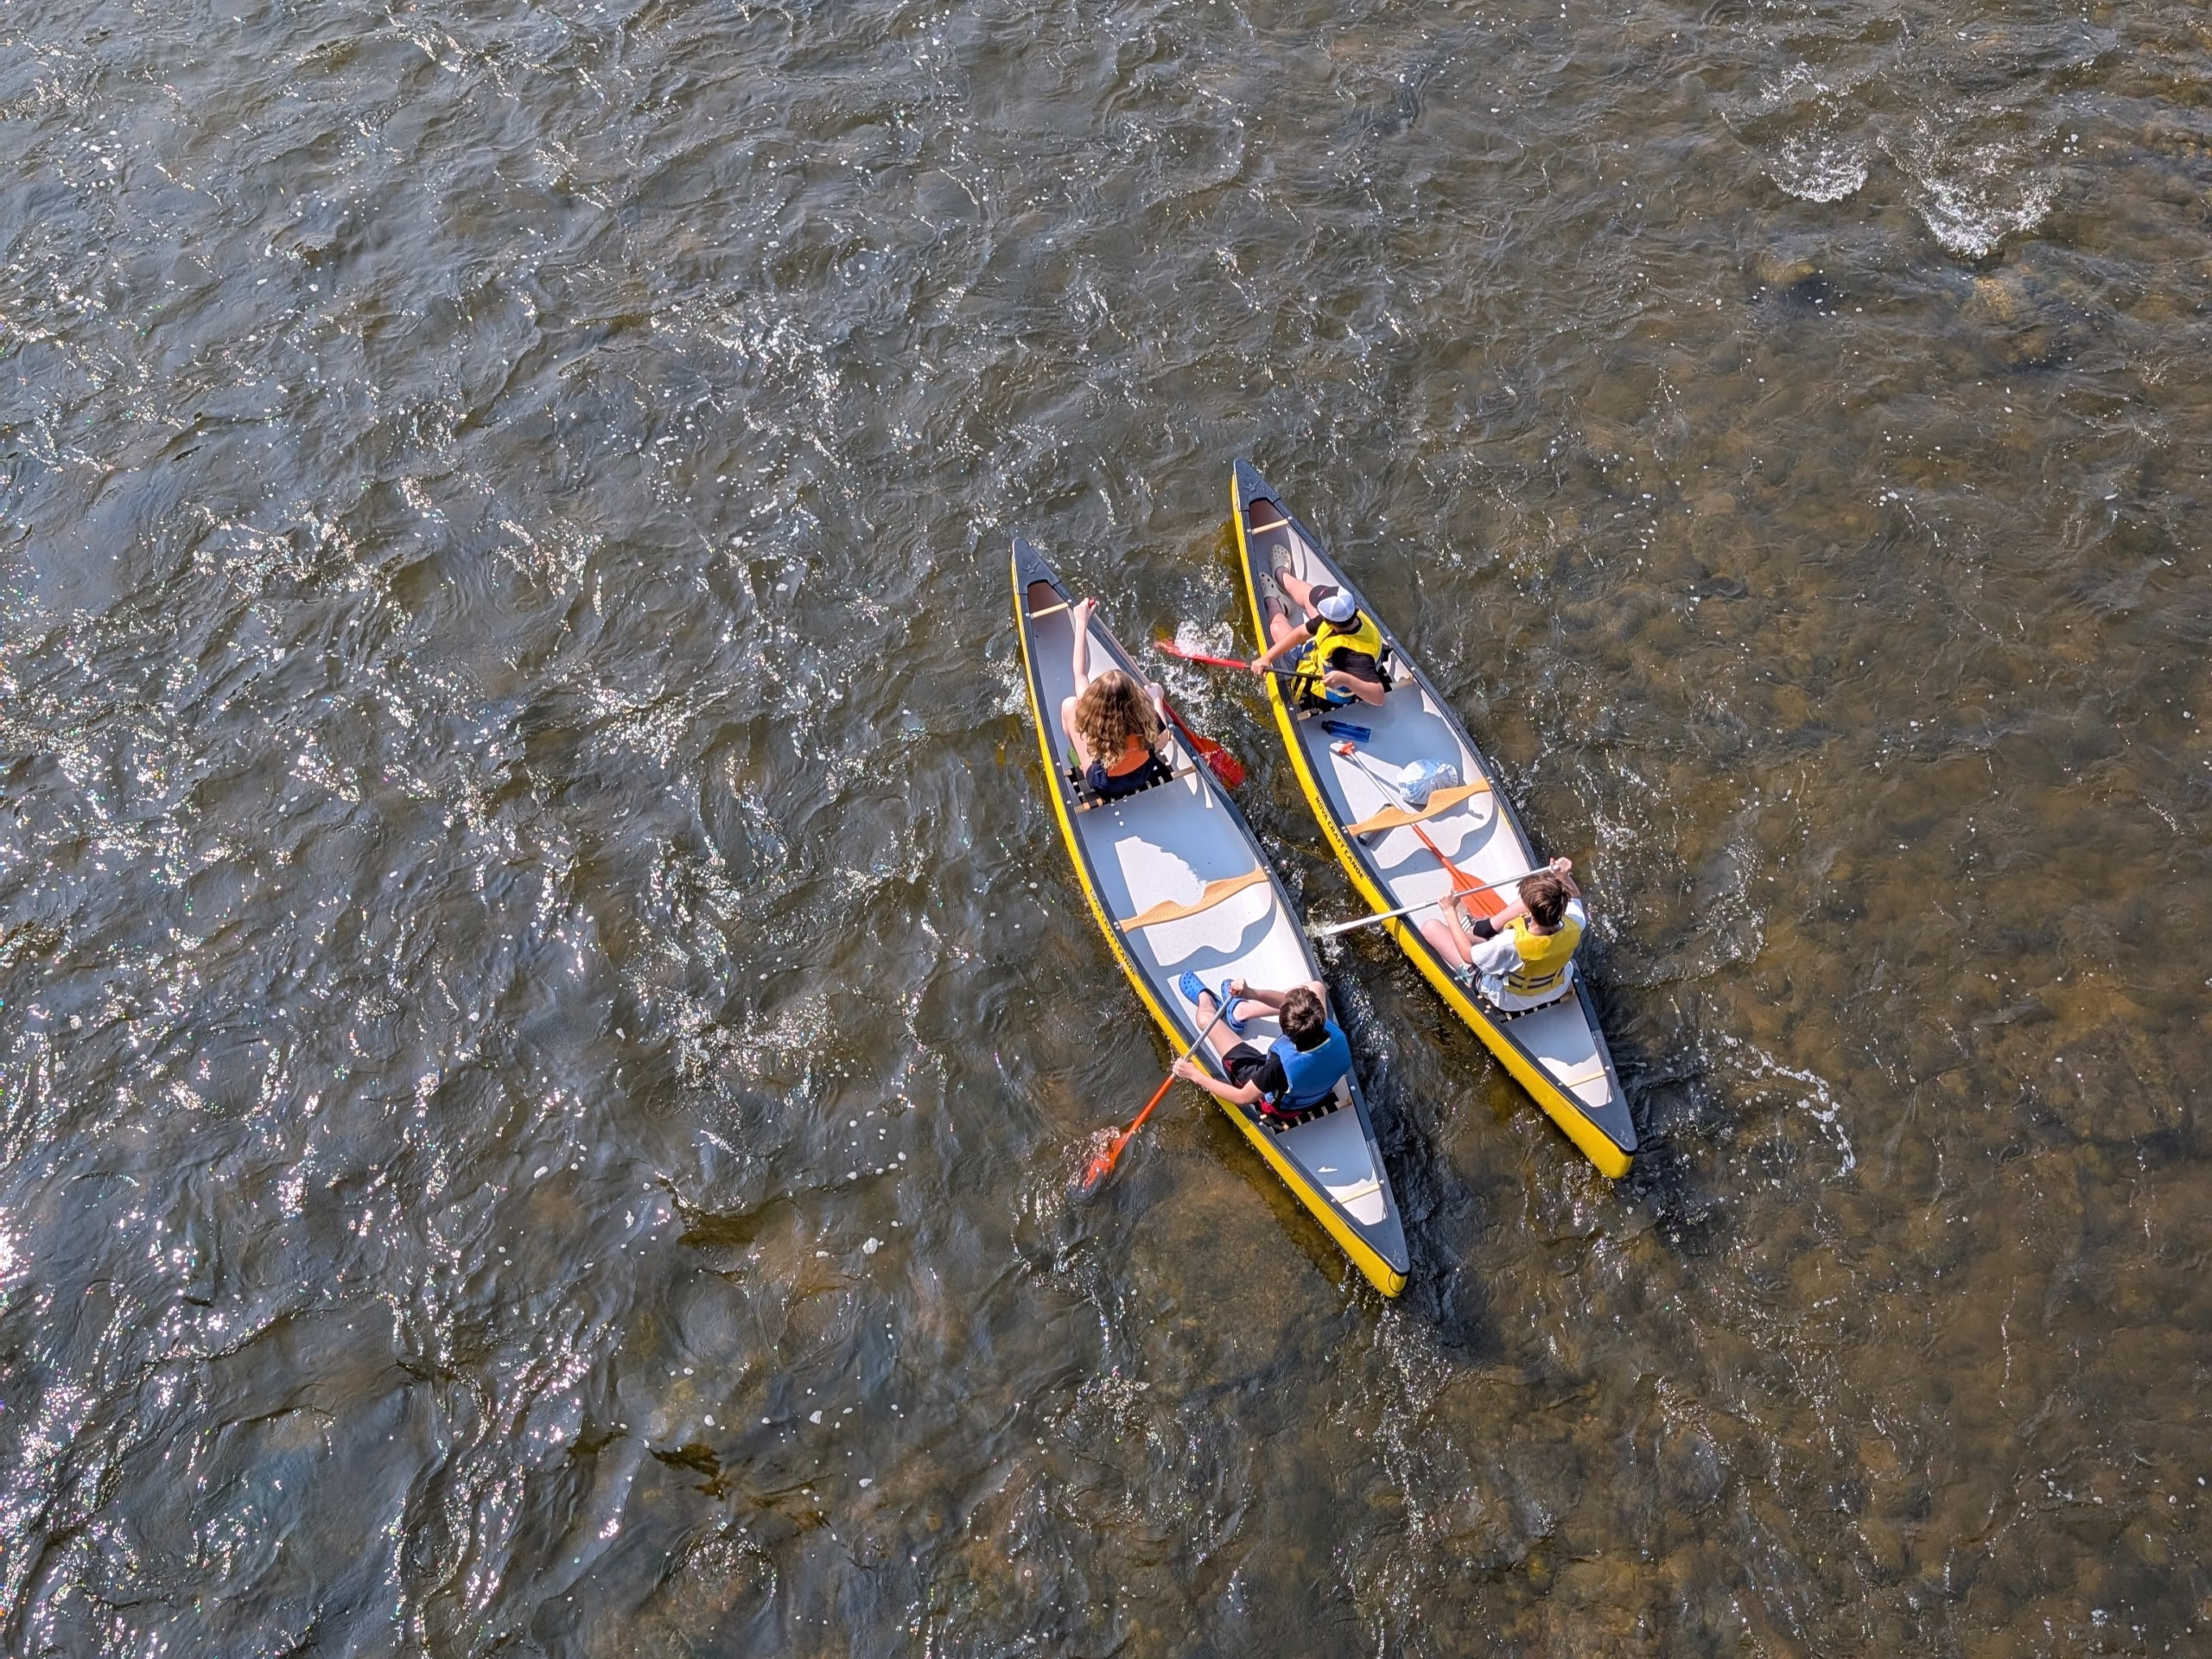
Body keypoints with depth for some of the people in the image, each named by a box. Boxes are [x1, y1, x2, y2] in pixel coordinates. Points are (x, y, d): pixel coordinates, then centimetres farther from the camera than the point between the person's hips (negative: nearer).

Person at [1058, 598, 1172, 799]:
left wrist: (1081, 623, -18)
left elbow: (1081, 673, -24)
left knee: (1069, 704, 4)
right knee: (1155, 689, 9)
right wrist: (1155, 698, 6)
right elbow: (1162, 733, -7)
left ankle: (1078, 759, 27)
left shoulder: (1092, 725, -36)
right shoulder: (1145, 719, -34)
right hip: (1145, 774, 1)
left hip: (1105, 785, -1)